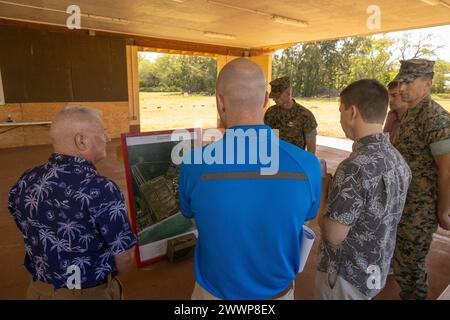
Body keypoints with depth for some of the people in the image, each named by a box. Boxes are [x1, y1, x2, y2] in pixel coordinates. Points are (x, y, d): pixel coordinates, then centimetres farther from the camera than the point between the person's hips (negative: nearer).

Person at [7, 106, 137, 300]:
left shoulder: (25, 183, -8)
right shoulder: (101, 190, -28)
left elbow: (33, 238, 6)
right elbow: (124, 258, -20)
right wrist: (106, 275, 2)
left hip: (39, 290, 5)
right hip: (91, 293, -5)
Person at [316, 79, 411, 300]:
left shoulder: (356, 166, -31)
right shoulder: (397, 159, -3)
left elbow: (334, 235, -26)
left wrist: (322, 218, -6)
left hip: (347, 274, -7)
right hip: (377, 269, 7)